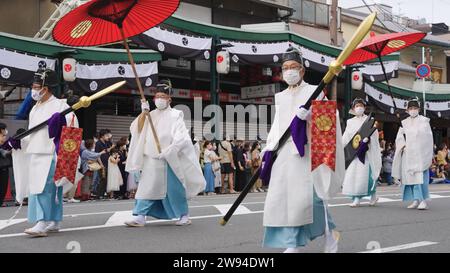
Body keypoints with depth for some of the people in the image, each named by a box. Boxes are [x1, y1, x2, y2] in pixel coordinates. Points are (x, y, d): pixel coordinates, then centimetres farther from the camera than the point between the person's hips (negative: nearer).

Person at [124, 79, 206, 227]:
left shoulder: (175, 115, -3)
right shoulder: (151, 115, 12)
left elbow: (181, 138, -10)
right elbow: (137, 130, 5)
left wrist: (167, 152, -19)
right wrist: (143, 113, -7)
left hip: (169, 160, -4)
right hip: (151, 159, 5)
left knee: (174, 188, 1)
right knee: (147, 186, -2)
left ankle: (184, 215, 15)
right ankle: (139, 216, -3)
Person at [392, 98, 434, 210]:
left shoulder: (424, 121, 2)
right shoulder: (405, 123, 14)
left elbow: (427, 137, -2)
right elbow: (399, 137, 12)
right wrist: (403, 145, -7)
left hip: (420, 153, -4)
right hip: (408, 153, 4)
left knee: (420, 175, -13)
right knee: (410, 175, 0)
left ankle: (423, 200, -15)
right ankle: (416, 200, 5)